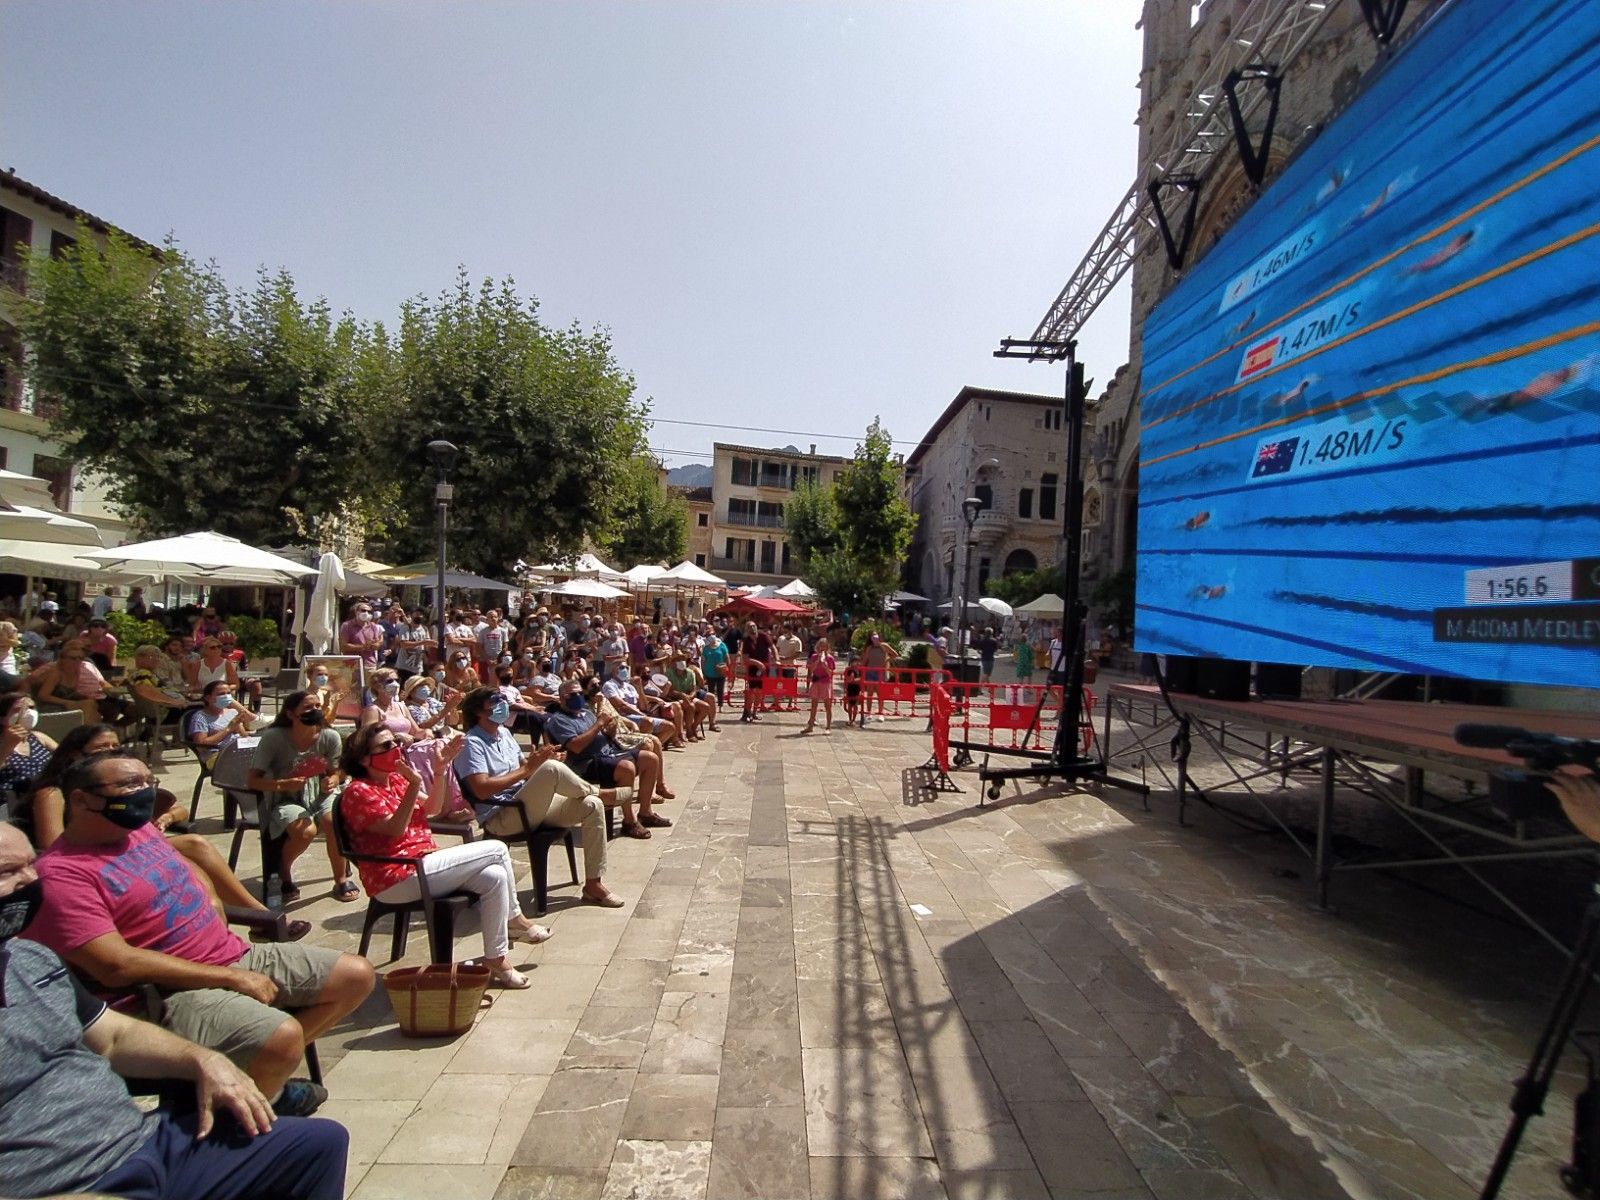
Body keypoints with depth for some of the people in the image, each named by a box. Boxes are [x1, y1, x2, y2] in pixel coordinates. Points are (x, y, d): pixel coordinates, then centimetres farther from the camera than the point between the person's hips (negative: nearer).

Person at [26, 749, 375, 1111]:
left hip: (240, 956, 9)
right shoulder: (61, 873, -14)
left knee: (356, 975, 1)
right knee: (283, 1037, -33)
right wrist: (229, 977, -19)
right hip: (180, 990, -8)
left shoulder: (140, 829, 10)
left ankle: (265, 1073, 13)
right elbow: (116, 965, -22)